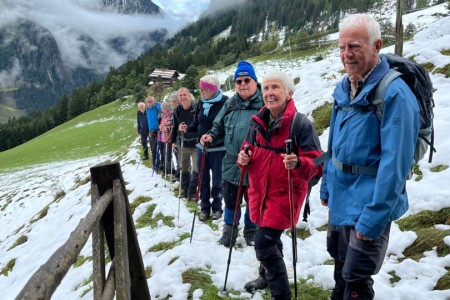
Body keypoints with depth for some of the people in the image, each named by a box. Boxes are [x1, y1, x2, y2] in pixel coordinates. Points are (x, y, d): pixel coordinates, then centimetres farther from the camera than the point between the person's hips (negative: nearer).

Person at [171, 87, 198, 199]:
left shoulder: (196, 108, -13)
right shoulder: (177, 111, 0)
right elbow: (175, 126, 10)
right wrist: (173, 141, 11)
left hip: (196, 144, -4)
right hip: (183, 144, 4)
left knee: (197, 170, -4)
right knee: (184, 169, 16)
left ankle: (192, 193, 9)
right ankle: (184, 190, 30)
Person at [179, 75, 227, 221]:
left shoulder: (224, 102, -15)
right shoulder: (202, 102, 4)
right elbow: (197, 123, 12)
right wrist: (187, 128, -7)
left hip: (218, 149, -6)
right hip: (202, 147, 6)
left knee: (217, 180, 6)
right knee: (203, 179, 12)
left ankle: (217, 208, 23)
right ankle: (204, 208, 25)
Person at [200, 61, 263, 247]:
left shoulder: (264, 103, -8)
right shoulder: (230, 104, 7)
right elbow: (219, 127, 16)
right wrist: (211, 136, -4)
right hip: (232, 163, 4)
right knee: (230, 200, 15)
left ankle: (251, 231, 36)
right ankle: (229, 230, 36)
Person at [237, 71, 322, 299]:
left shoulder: (302, 125, -17)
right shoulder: (257, 123, 1)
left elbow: (317, 165, -18)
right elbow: (250, 154, 13)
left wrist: (298, 163, -38)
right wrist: (244, 159, -10)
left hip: (285, 194, -6)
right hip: (260, 192, 6)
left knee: (264, 243, -11)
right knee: (269, 240, 22)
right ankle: (267, 277, 47)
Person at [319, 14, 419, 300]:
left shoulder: (394, 93, -21)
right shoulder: (344, 89, 4)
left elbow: (395, 162, -24)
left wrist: (373, 216, -23)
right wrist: (327, 186, 16)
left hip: (369, 204, -7)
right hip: (340, 198, 8)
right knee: (341, 266, 26)